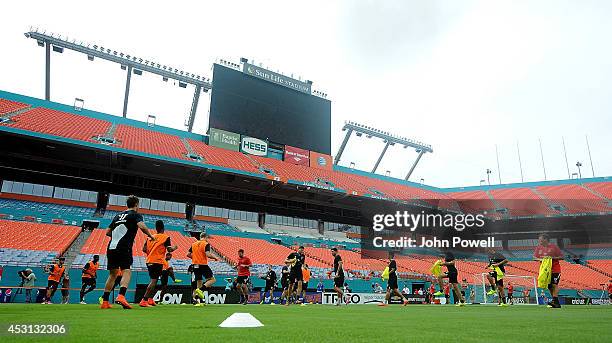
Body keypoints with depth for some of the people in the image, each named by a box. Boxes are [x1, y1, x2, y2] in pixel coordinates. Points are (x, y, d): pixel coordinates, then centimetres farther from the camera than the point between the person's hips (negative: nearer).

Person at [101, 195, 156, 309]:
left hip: (111, 247, 7)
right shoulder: (135, 215, 3)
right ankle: (121, 296, -29)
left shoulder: (118, 215, 22)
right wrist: (150, 236, -2)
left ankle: (105, 301, 18)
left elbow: (108, 232, 24)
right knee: (127, 271, -8)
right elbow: (142, 226, -16)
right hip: (124, 248, -7)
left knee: (112, 274, 15)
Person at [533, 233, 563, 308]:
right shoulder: (539, 247, 6)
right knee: (549, 286, 7)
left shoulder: (554, 247, -7)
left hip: (555, 269, -5)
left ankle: (555, 301, -12)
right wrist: (540, 259, -13)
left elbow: (561, 257, -6)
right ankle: (556, 302, 17)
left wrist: (552, 257, -19)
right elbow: (534, 257, 7)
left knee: (554, 285, -12)